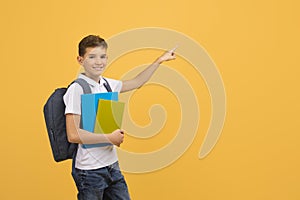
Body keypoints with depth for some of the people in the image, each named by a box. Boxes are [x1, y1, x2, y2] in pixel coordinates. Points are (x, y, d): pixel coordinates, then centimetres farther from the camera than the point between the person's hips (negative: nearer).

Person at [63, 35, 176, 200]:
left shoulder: (106, 84, 6)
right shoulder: (77, 89, -15)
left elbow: (136, 82, 23)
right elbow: (73, 135, -21)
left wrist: (159, 61, 22)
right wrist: (110, 138, -14)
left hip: (112, 166, 7)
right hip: (90, 171, -7)